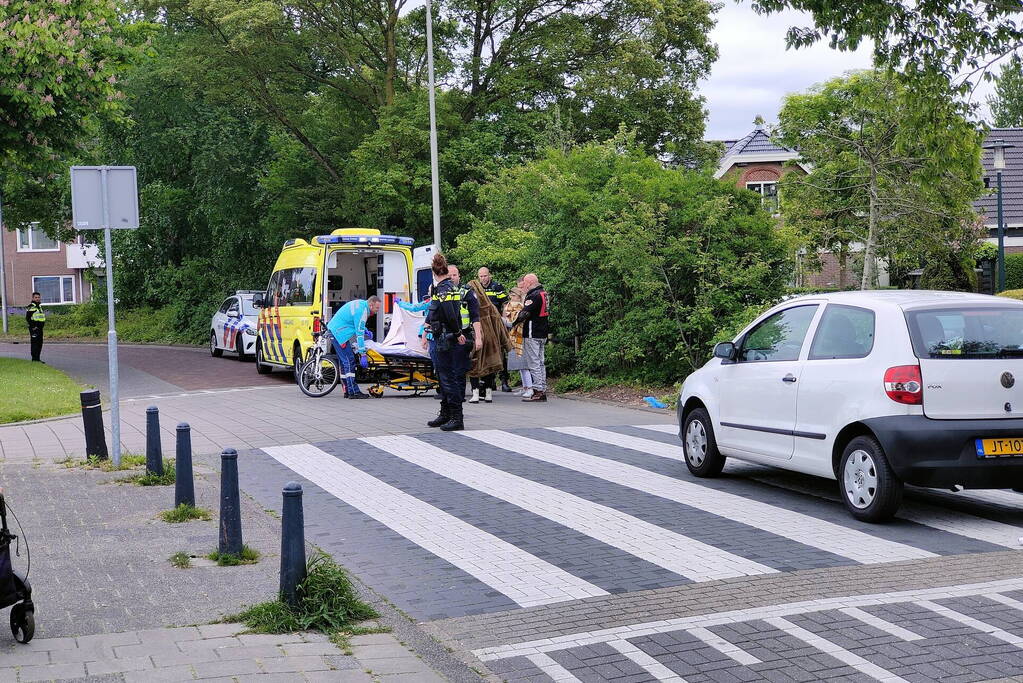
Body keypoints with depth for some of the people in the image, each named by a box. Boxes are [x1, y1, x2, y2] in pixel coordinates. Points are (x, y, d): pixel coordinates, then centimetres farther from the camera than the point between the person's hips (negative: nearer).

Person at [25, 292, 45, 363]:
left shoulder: (40, 306, 18)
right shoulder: (30, 307, -9)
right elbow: (27, 318, -15)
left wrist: (43, 323, 16)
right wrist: (33, 327, -18)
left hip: (40, 328, 9)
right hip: (34, 329, -9)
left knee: (40, 344, 11)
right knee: (34, 343, -8)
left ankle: (37, 359, 17)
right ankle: (34, 359, -8)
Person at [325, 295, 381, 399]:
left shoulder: (360, 303, 11)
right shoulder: (361, 311, -20)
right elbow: (359, 334, -22)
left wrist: (364, 329, 17)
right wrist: (362, 354, -22)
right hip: (340, 333, -11)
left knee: (344, 362, 13)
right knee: (349, 361, -14)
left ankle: (347, 391, 17)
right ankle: (353, 392, -17)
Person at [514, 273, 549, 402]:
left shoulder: (533, 295, -15)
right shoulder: (544, 294, 15)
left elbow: (525, 313, -18)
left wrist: (514, 322, -1)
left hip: (532, 334, -10)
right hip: (543, 333, 10)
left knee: (533, 363, -6)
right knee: (540, 362, 12)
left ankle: (537, 391, -7)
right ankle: (543, 391, 15)